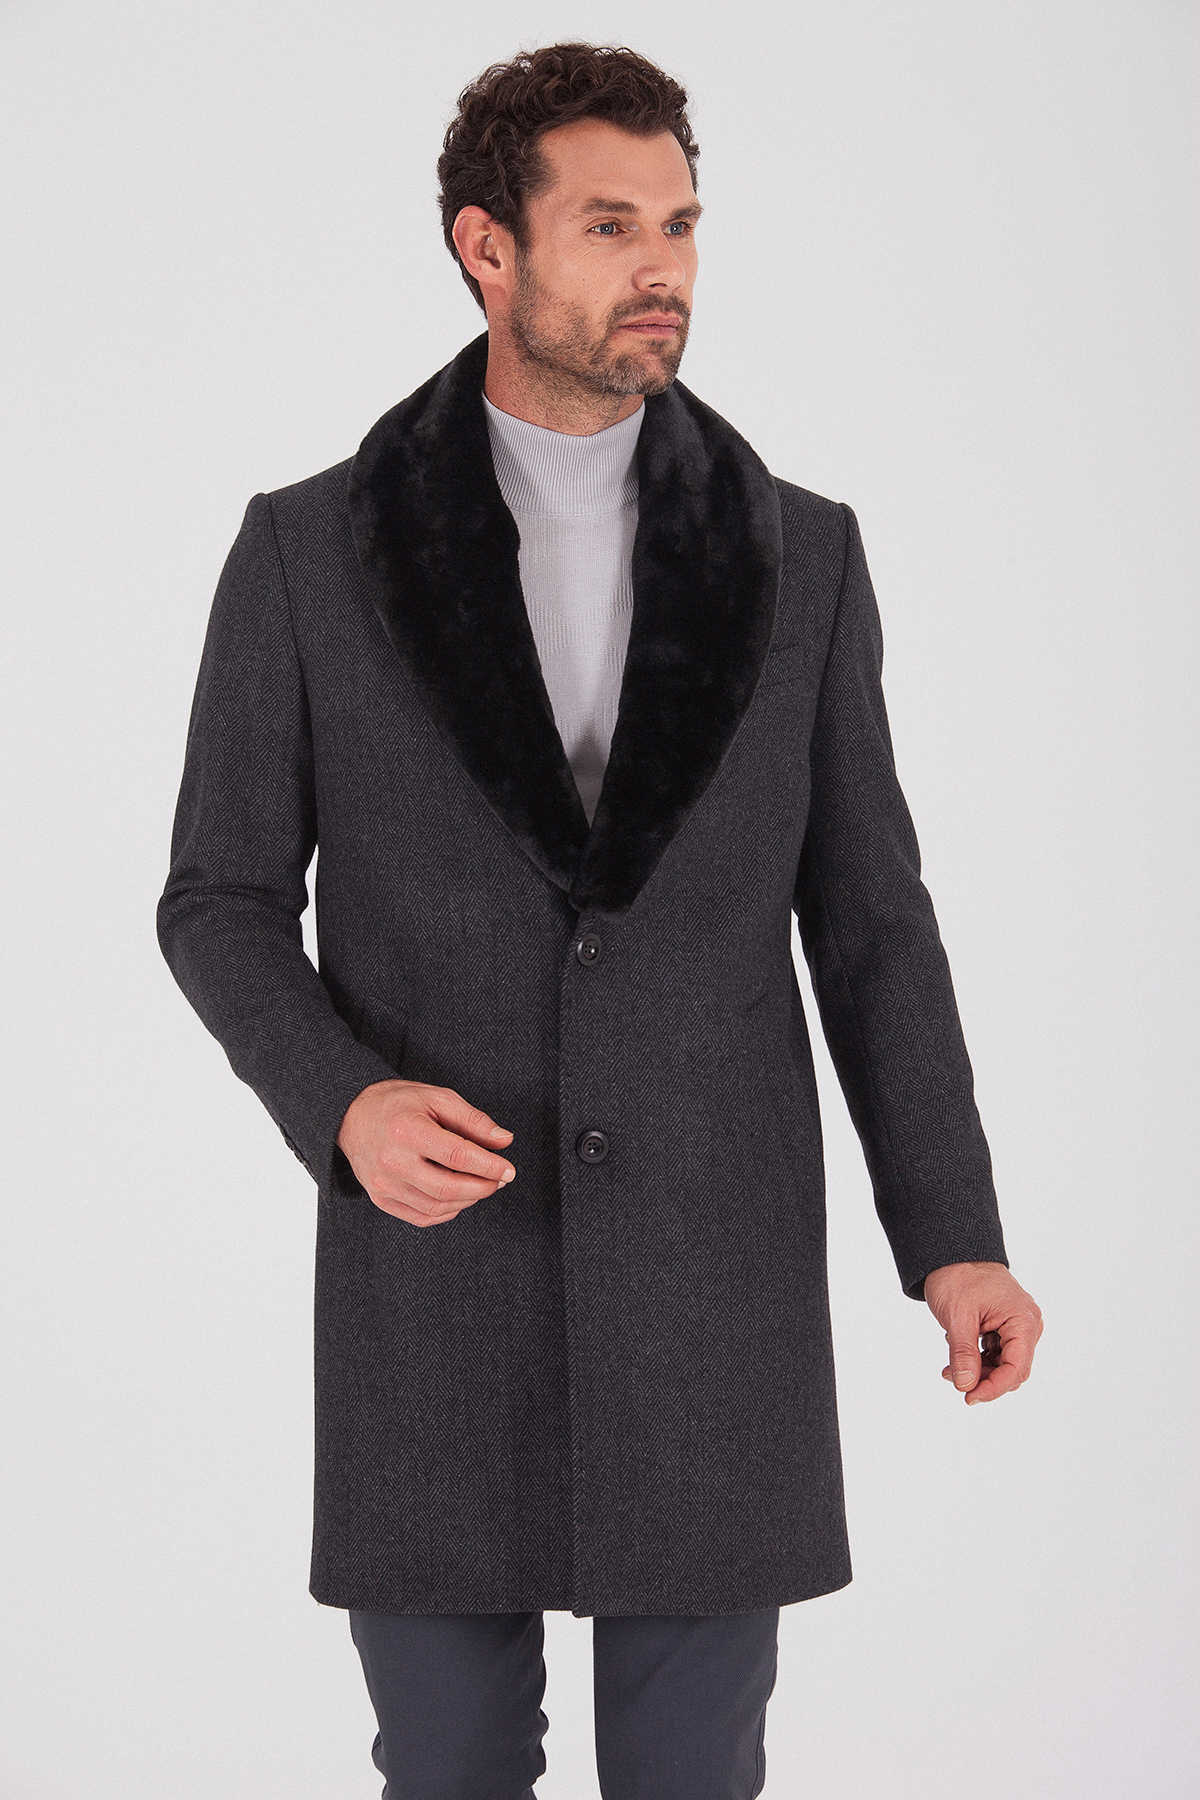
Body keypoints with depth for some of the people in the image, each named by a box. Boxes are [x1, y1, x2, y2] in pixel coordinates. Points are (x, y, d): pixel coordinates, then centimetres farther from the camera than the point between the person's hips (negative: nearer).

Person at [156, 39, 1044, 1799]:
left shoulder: (801, 554, 0)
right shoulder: (311, 551, -3)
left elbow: (865, 912, 4)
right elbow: (224, 901, 2)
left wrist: (953, 1237, -3)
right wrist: (344, 1103, -18)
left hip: (714, 1275, 1)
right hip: (438, 1273, 0)